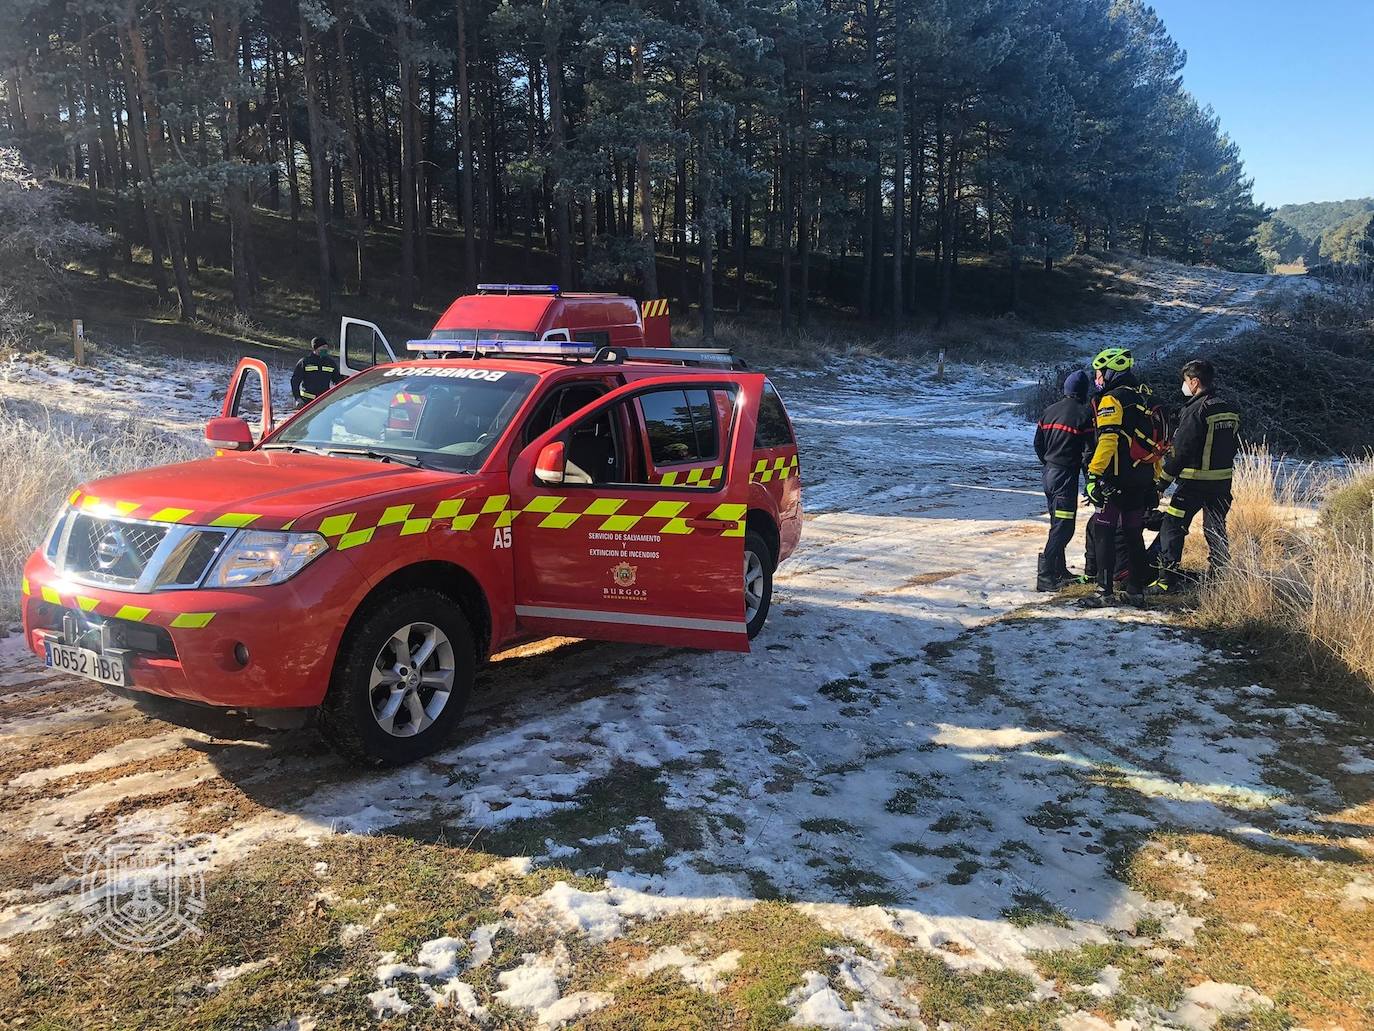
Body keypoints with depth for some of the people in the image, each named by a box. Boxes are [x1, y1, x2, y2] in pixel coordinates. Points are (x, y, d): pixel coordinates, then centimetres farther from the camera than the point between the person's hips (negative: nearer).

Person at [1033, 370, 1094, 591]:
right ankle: (1045, 576, -13)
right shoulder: (1084, 413, -11)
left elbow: (1038, 443, 14)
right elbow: (1090, 448, -11)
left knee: (1057, 523, 18)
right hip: (1067, 474, -8)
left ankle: (1059, 570, 26)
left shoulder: (1050, 410, 9)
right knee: (1063, 526, -7)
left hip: (1048, 473, 8)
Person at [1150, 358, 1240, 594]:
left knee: (1172, 528, -2)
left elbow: (1181, 450, -17)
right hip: (1223, 481, 8)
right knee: (1216, 530, 15)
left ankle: (1169, 579, -5)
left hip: (1194, 482, -8)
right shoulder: (1230, 410, 10)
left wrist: (1163, 479, -11)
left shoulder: (1196, 410, -15)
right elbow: (1234, 446, 17)